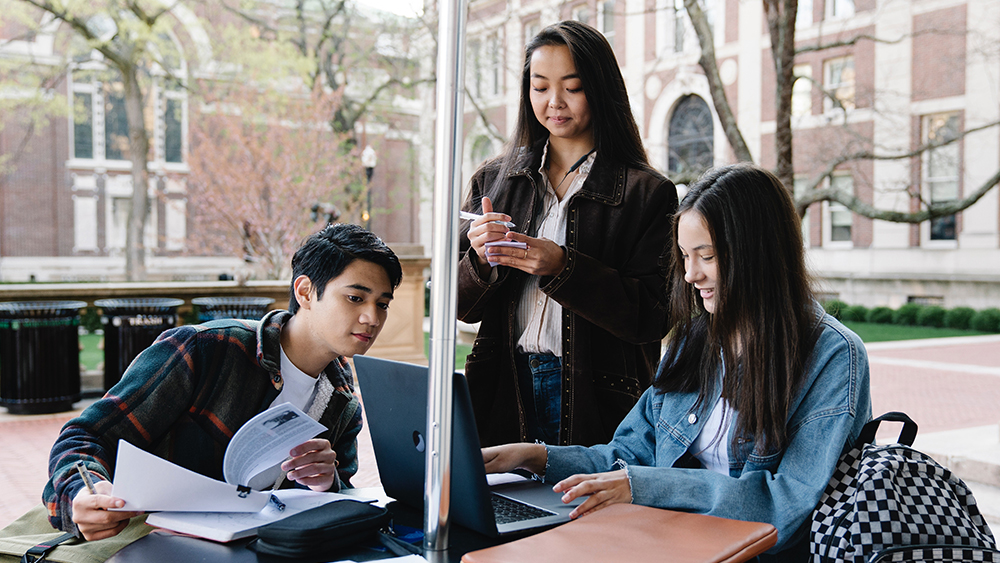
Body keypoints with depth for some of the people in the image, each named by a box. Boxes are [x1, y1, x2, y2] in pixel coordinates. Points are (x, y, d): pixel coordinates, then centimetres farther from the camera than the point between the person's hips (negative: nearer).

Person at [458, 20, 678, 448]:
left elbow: (651, 316, -11)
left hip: (596, 400, -3)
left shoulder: (647, 192, -4)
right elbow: (463, 307, 9)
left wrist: (562, 268, -21)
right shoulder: (494, 181, 9)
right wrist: (481, 260, -12)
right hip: (505, 392, 3)